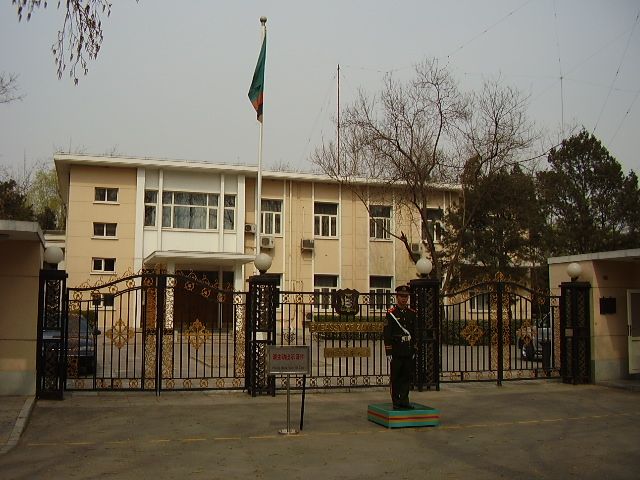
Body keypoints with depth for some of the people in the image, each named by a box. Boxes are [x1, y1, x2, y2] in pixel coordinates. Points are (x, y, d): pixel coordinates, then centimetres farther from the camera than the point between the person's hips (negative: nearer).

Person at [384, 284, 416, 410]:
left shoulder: (412, 313, 11)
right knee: (396, 377, 1)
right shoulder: (391, 313, -4)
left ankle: (404, 401, 15)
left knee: (407, 376, 7)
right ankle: (396, 403, 8)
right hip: (396, 352, -4)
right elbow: (386, 334, -6)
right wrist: (388, 352, -11)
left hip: (409, 352, 4)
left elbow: (415, 333, 15)